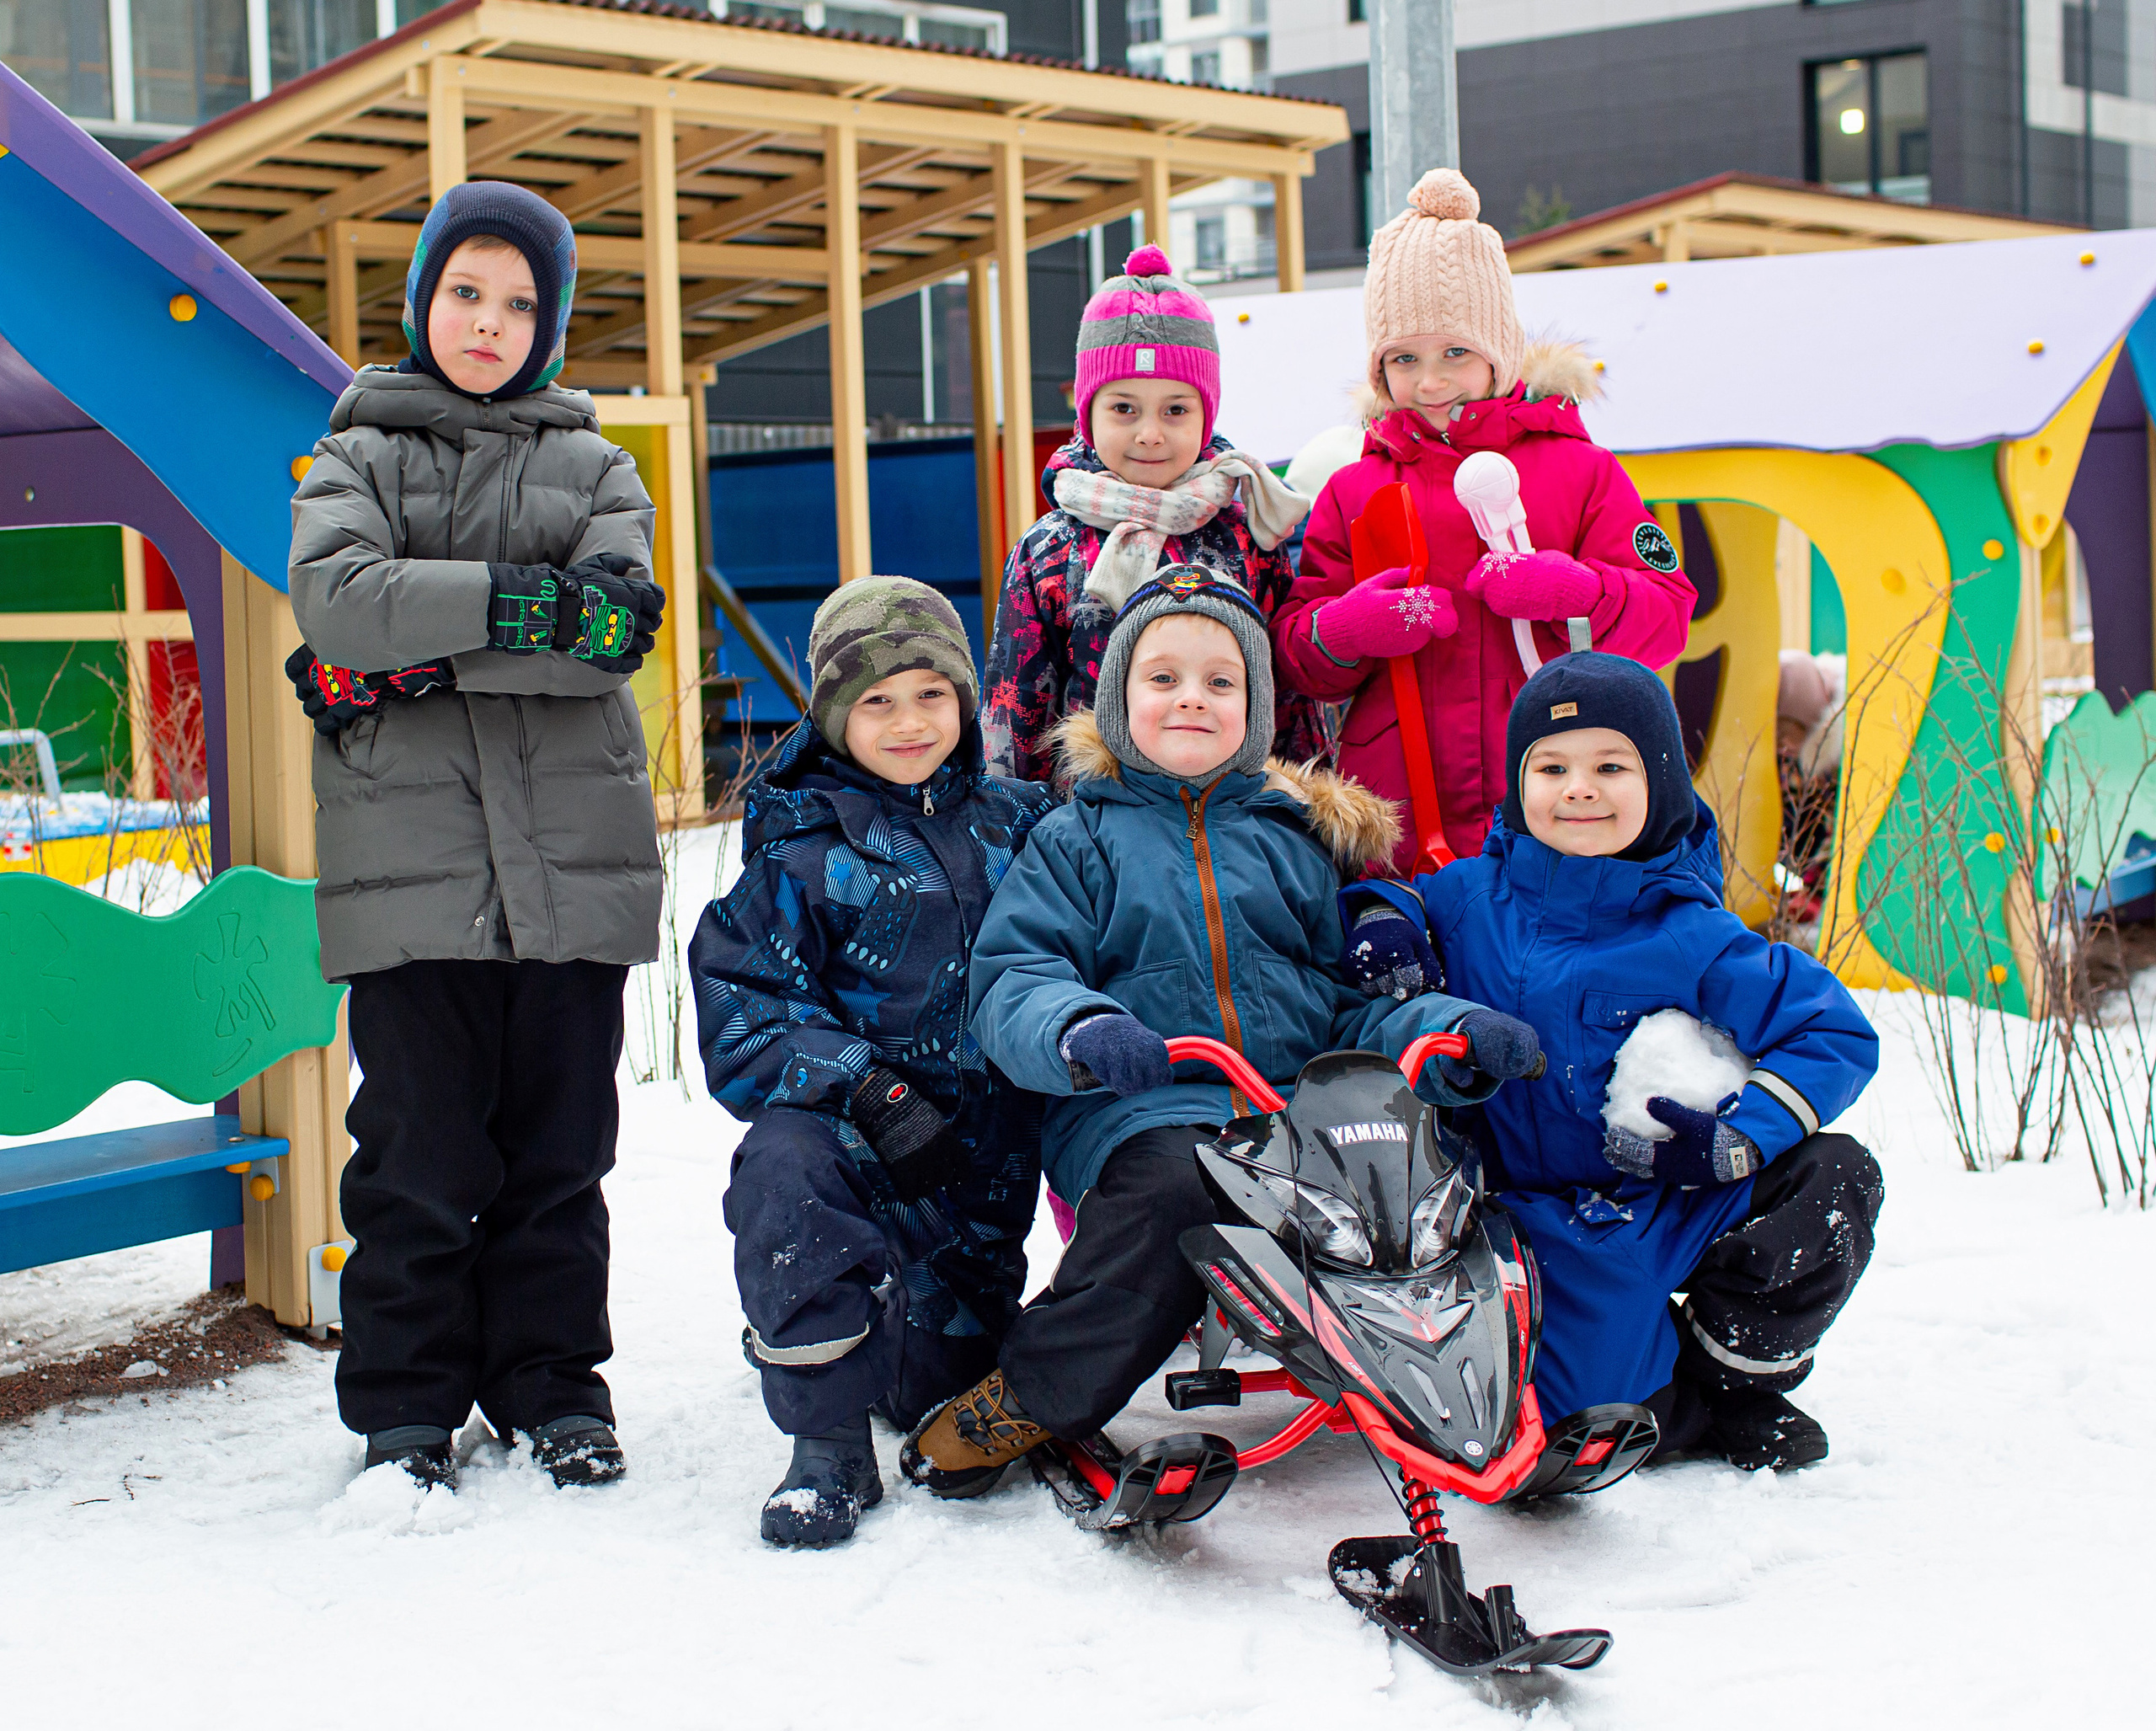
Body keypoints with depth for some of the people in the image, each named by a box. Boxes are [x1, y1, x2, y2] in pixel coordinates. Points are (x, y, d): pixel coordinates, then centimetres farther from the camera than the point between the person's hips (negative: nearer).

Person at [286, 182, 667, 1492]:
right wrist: (532, 603, -15)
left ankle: (555, 1383, 18)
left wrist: (417, 653, -10)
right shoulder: (357, 458, 13)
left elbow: (619, 630, -4)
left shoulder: (596, 468, 14)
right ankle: (406, 1405, 10)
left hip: (573, 856, 1)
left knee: (559, 1139, 6)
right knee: (418, 1147, -1)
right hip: (410, 857, -1)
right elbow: (336, 595, -9)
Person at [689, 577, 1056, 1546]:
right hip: (852, 1131, -3)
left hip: (983, 1152, 3)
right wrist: (867, 1092, -25)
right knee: (785, 1162, -37)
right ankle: (826, 1443, -21)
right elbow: (740, 1017, -10)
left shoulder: (1016, 825, 8)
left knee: (938, 1380, 8)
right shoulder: (800, 846, -3)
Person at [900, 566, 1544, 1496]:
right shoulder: (1079, 837, 13)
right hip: (1138, 1105, -3)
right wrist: (1077, 1032, -23)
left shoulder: (1295, 834, 23)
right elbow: (1010, 982, 1)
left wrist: (1452, 1037, -1)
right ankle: (1028, 1399, -22)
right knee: (1173, 1184, -37)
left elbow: (1353, 999, 21)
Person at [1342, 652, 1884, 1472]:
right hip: (1538, 1217, 0)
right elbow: (1407, 897, 21)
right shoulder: (1473, 895, -3)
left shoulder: (1691, 939, -10)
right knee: (1575, 1411, -19)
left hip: (1673, 1205, 0)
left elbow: (1838, 1035, -10)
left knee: (1834, 1178, -21)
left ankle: (1738, 1376, 3)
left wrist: (1732, 1139, -21)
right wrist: (1383, 919, -5)